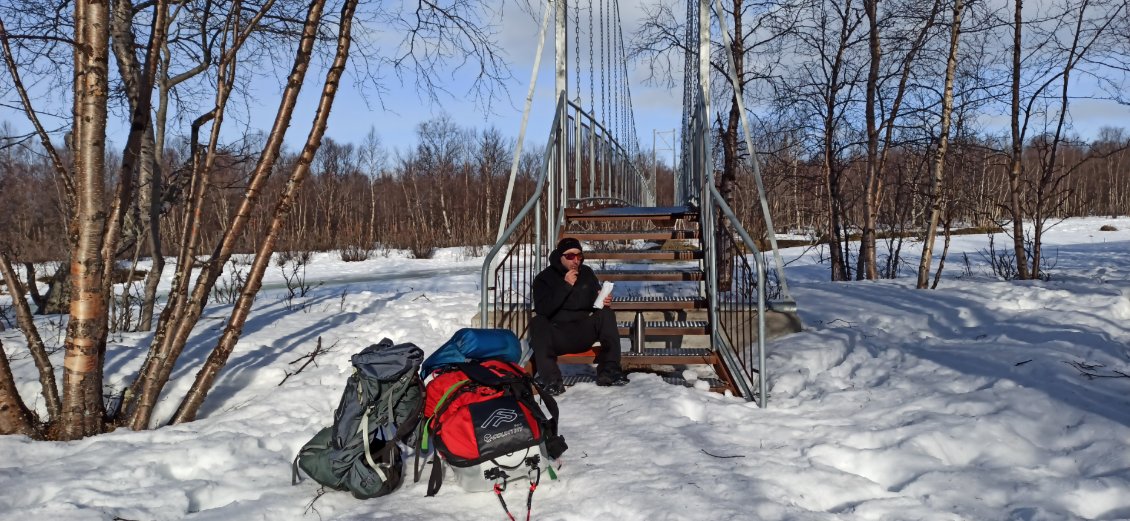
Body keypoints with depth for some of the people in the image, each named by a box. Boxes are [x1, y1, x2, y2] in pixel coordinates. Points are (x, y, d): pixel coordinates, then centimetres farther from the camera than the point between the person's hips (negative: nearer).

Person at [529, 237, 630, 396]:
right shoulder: (544, 278, -1)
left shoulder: (587, 273, 11)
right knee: (537, 323, -32)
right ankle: (551, 379, -37)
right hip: (556, 337, -3)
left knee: (606, 314, -21)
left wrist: (605, 302, -11)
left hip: (583, 333, 3)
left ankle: (609, 372, -24)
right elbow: (542, 310, -15)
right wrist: (566, 286, -18)